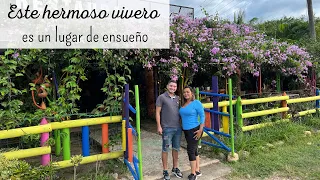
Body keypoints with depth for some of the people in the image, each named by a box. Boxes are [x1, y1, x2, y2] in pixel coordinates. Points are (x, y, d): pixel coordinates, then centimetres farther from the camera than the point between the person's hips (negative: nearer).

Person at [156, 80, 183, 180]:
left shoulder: (178, 98, 11)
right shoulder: (161, 97, -4)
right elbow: (157, 112, -5)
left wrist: (181, 124, 11)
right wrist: (159, 126, -10)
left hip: (178, 128, 5)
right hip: (167, 128, -5)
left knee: (176, 149, 14)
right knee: (165, 149, 4)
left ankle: (175, 168, 29)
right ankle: (165, 171, 16)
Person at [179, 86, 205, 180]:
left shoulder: (197, 103, -11)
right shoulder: (184, 104, 9)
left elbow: (202, 116, -13)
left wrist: (200, 129, -19)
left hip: (194, 130, -7)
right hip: (186, 131, 7)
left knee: (190, 151, -6)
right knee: (194, 150, 14)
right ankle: (197, 171, 26)